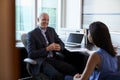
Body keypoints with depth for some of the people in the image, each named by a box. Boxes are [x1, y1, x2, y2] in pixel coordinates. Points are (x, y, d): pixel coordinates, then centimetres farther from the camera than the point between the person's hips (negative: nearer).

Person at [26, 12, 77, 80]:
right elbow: (31, 54, -9)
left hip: (53, 59, 6)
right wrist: (47, 49, -20)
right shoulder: (32, 34, -2)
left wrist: (59, 47, -9)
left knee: (72, 70, -19)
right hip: (41, 62, -5)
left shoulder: (51, 30, 16)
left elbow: (61, 43, 16)